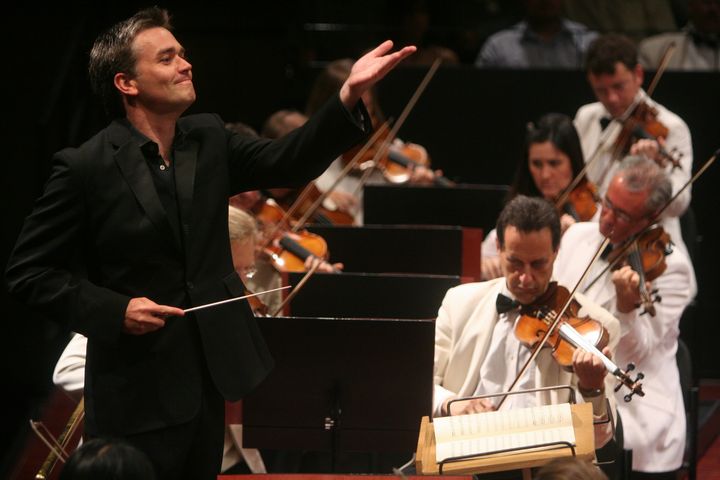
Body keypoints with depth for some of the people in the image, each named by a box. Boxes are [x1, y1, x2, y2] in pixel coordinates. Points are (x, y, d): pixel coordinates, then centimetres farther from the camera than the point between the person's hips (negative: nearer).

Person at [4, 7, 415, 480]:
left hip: (208, 377, 6)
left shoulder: (209, 140, 5)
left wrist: (350, 95, -18)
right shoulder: (85, 168, -13)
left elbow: (289, 163, -4)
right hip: (138, 391, -6)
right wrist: (114, 311, -20)